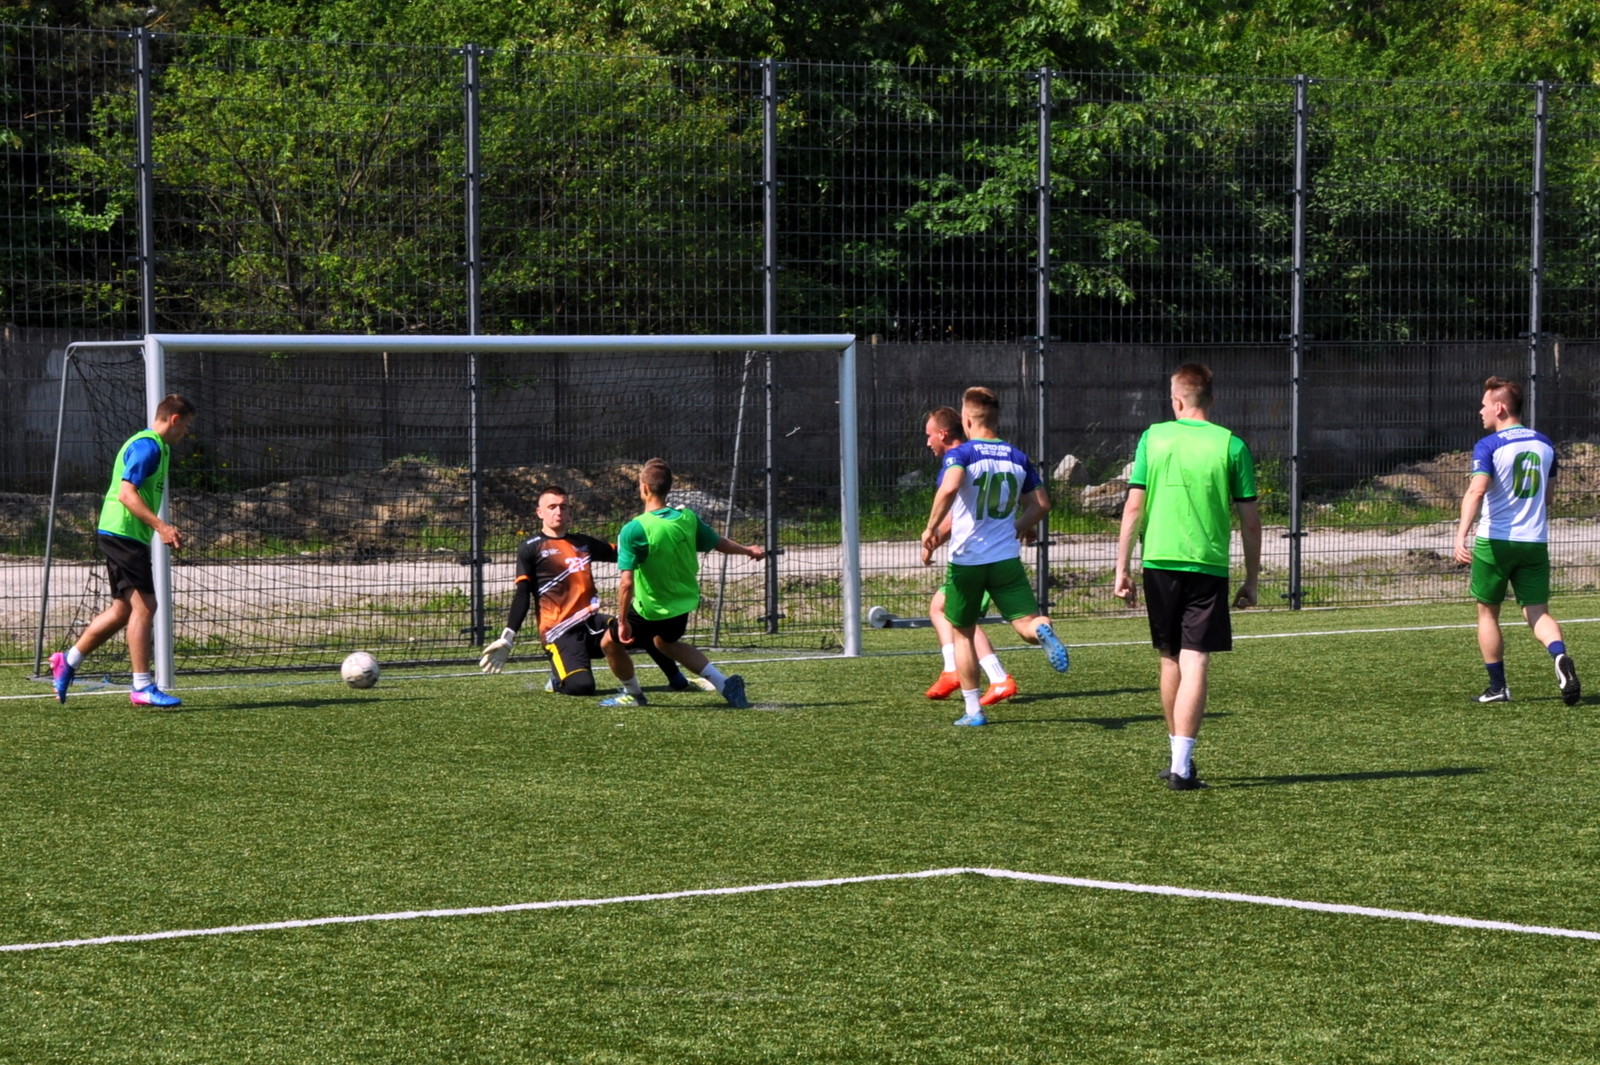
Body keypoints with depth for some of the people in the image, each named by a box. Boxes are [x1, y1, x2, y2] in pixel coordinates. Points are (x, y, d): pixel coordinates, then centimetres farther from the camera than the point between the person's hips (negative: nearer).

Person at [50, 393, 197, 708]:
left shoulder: (157, 447, 19)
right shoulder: (147, 446, -14)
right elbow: (126, 493, -22)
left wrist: (164, 530, 22)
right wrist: (160, 526, -28)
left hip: (120, 535, 11)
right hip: (124, 533, -11)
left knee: (123, 608, 15)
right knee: (144, 605, -12)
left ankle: (68, 661, 25)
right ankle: (142, 687, -12)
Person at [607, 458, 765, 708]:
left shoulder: (634, 530, -25)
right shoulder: (687, 518, -9)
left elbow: (626, 584, -27)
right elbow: (719, 543, 8)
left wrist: (622, 622, -17)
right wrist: (748, 551, 28)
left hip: (651, 611, -6)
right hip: (685, 604, 6)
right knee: (665, 641, 34)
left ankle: (631, 694, 37)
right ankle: (725, 684, 24)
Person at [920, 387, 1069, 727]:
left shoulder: (961, 454, -8)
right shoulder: (1018, 457, 8)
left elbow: (949, 487, -28)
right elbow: (1041, 504, 12)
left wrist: (931, 529, -19)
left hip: (966, 558, -2)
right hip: (1006, 558, 2)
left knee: (963, 634, 13)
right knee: (1027, 624, -3)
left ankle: (973, 710, 14)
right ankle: (1043, 630, -40)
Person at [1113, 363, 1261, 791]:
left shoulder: (1153, 438, 2)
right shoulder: (1231, 446, 0)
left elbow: (1133, 507, 0)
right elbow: (1250, 519, 1)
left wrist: (1122, 568, 5)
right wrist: (1251, 579, 10)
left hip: (1159, 562, 2)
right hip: (1208, 565, -2)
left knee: (1171, 661, 16)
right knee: (1195, 664, -4)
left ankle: (1178, 755, 27)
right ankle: (1182, 766, -12)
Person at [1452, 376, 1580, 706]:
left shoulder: (1489, 446, -9)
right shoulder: (1544, 444, 9)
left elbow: (1477, 490, -25)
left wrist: (1462, 535, -34)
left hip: (1495, 542, -4)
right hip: (1535, 542, 4)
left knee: (1488, 612, 12)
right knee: (1537, 612, 2)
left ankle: (1498, 686, 13)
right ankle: (1560, 657, -29)